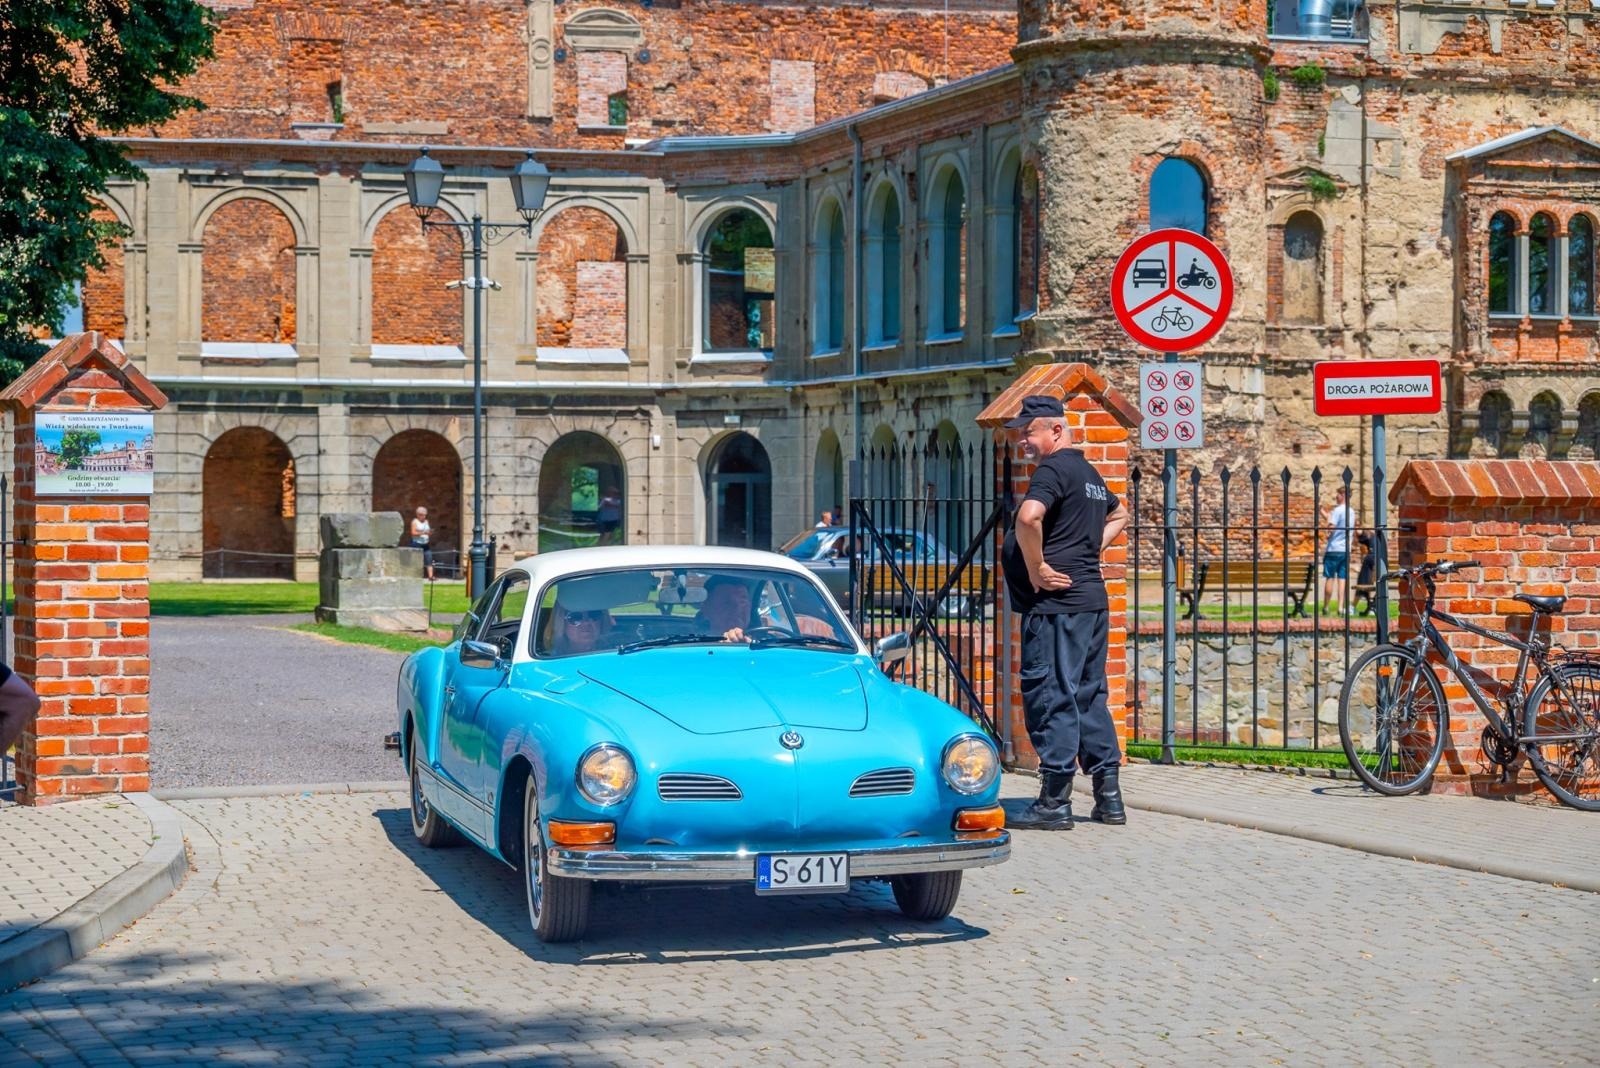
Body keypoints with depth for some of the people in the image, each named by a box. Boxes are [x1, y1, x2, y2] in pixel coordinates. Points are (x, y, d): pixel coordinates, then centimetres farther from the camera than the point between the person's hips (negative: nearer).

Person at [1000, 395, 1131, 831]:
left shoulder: (1053, 469, -11)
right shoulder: (1089, 472, 18)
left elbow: (1029, 517, -30)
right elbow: (1119, 515, 37)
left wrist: (1037, 570, -18)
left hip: (1055, 601, -9)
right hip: (1092, 597, 10)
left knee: (1051, 696, -6)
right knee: (1089, 696, 13)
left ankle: (1055, 801, -5)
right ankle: (1108, 795, 14)